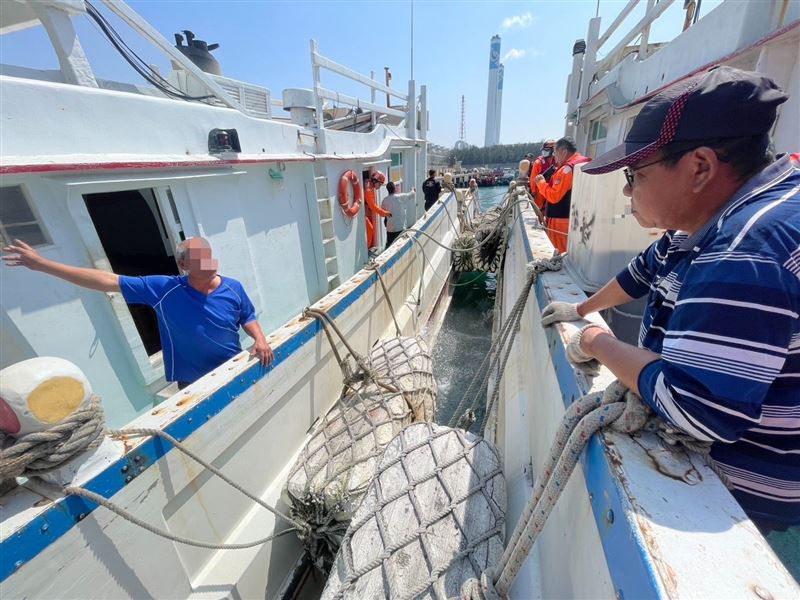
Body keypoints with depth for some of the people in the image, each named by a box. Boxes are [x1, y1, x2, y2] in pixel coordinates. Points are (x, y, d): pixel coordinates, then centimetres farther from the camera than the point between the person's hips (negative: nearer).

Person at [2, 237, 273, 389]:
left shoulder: (233, 289, -11)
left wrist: (260, 340, -18)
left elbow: (247, 319, 0)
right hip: (191, 382, 0)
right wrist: (41, 263, -10)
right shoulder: (165, 289, -15)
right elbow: (108, 281, -12)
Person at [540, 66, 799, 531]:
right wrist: (580, 310, 17)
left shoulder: (749, 249, -35)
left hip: (738, 490, -8)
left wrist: (598, 342, -24)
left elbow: (696, 408, -38)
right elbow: (643, 272, 13)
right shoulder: (710, 221, -3)